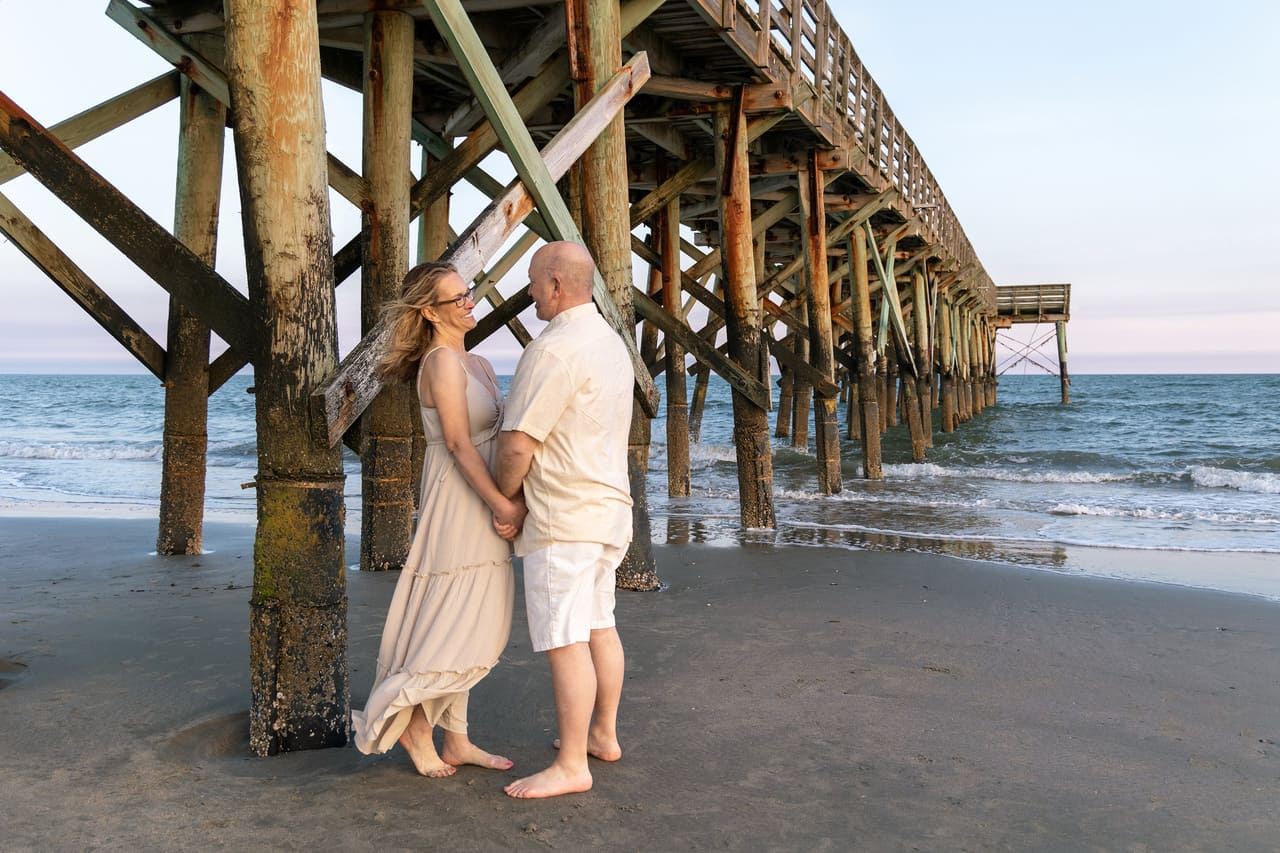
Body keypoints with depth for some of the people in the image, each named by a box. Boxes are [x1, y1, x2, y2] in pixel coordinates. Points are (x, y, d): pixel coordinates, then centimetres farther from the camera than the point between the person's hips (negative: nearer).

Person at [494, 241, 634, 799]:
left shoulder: (553, 350, -19)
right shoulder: (611, 342, 12)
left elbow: (517, 445, -21)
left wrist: (502, 499, -3)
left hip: (562, 518, -10)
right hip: (608, 507, 10)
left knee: (565, 640, -5)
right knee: (599, 625, 18)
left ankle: (571, 765, 2)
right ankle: (602, 734, 30)